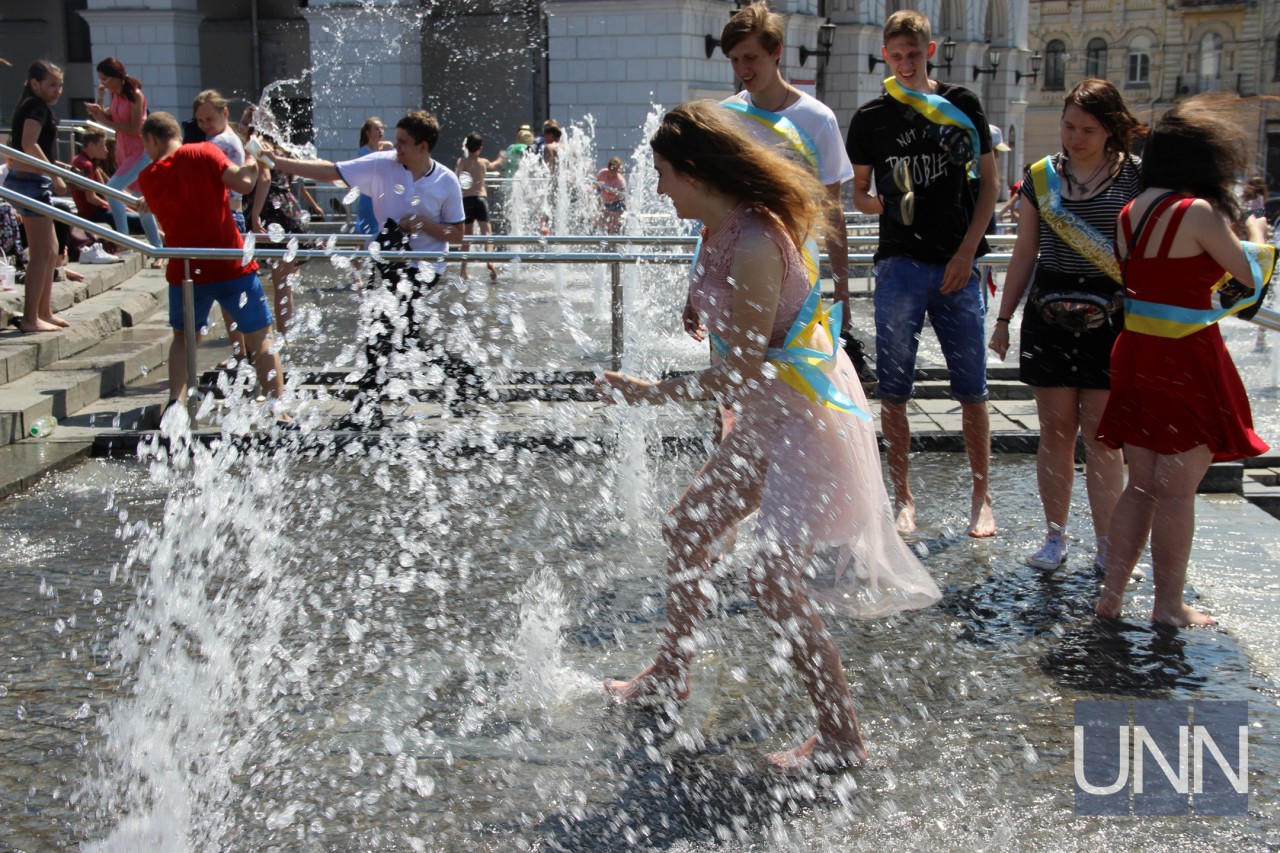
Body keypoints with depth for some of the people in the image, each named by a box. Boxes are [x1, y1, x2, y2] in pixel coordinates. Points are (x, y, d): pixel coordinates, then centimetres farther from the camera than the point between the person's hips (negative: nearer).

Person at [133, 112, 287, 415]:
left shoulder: (148, 177, 6)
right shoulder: (203, 152, -3)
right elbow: (243, 183, -13)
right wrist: (250, 163, 6)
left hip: (186, 269, 2)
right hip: (231, 265, -2)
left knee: (184, 337, 22)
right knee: (261, 338, 6)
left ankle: (176, 402, 5)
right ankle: (279, 410, 0)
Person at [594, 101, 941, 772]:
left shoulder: (754, 245, -25)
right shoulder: (720, 231, 4)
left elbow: (741, 369, -23)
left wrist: (653, 393, -15)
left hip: (805, 414, -10)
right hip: (767, 417, 10)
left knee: (774, 583, -9)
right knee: (685, 531, 19)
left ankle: (841, 737, 4)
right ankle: (669, 673, 39)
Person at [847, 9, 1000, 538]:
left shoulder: (962, 106, 7)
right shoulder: (871, 118, 7)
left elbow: (989, 182, 8)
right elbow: (859, 193, 12)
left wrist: (968, 251, -3)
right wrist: (889, 204, -11)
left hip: (958, 264, 0)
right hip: (900, 262, 0)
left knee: (972, 389, 2)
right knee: (893, 390, 0)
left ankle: (981, 499, 13)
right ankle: (903, 499, 11)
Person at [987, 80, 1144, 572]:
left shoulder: (1135, 177, 0)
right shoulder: (1042, 176, 8)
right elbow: (1025, 251, 13)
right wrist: (1003, 318, 13)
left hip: (1112, 315, -2)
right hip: (1049, 314, 2)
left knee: (1101, 433, -1)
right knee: (1056, 429, 6)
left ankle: (1106, 544, 10)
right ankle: (1055, 537, 16)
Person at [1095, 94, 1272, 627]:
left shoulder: (1131, 211, 8)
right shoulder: (1199, 212, -13)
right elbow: (1251, 277, -3)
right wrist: (1257, 242, 16)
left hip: (1135, 352, 7)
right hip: (1186, 360, -7)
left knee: (1141, 484, 14)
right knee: (1177, 489, 3)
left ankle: (1111, 593, 16)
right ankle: (1169, 605, 12)